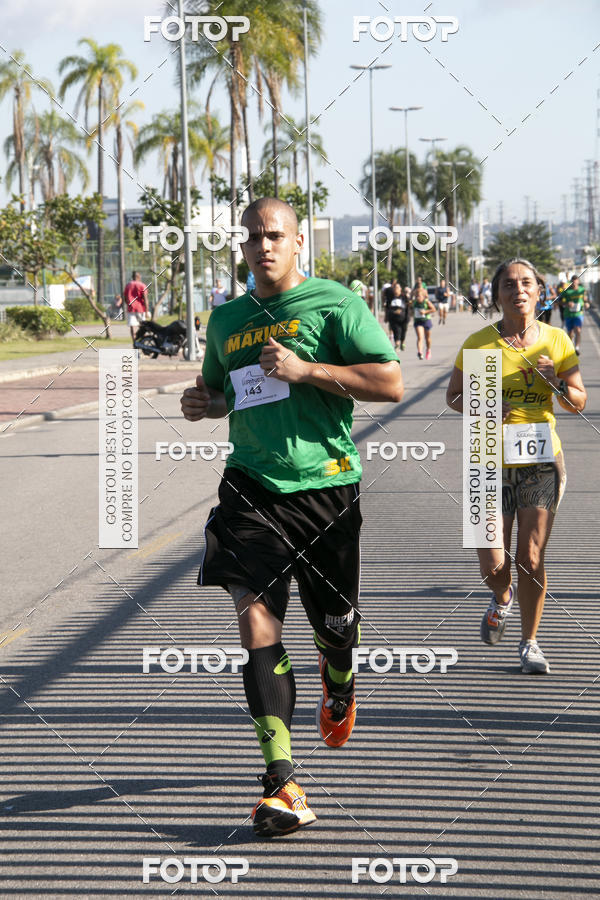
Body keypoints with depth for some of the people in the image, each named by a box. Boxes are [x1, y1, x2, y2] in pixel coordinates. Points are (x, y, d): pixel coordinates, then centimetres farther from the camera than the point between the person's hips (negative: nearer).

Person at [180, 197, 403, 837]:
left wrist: (305, 370, -17)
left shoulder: (333, 302, -2)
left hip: (325, 482, -3)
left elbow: (391, 382, -9)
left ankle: (339, 684, 50)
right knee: (254, 615, -14)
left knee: (334, 625, 10)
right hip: (252, 485, 3)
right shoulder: (227, 319, 14)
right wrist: (204, 403, 8)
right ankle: (281, 784, -16)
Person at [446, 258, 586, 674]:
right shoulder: (479, 343, -2)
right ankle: (502, 598, 35)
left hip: (541, 460, 0)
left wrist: (557, 383, -14)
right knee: (493, 565, -2)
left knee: (531, 558, -3)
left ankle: (530, 643, 15)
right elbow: (454, 396, 7)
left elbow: (579, 402, 7)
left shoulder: (556, 340, 2)